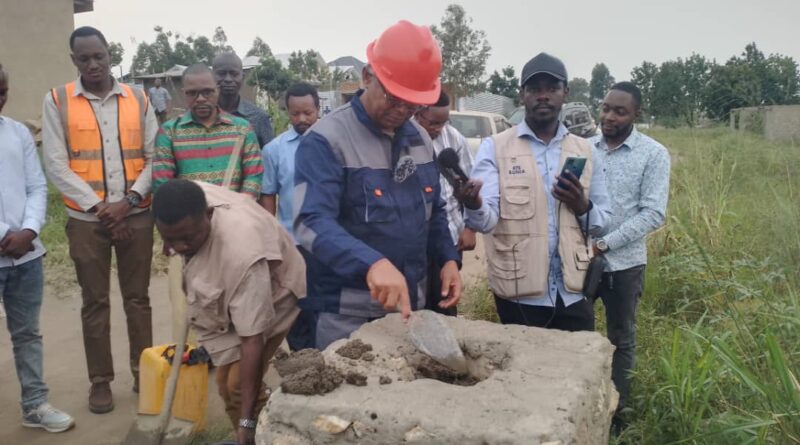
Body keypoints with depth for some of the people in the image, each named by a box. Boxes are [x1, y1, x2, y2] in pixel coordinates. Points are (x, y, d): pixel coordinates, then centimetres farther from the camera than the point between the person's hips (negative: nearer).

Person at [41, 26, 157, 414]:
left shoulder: (138, 100, 5)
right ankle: (100, 380, 17)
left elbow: (155, 157, 2)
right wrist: (98, 206, -12)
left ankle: (143, 370, 21)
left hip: (137, 216, 1)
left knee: (137, 297, 9)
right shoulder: (57, 101, 0)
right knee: (95, 302, 6)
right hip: (86, 219, -1)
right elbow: (56, 165, -5)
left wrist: (131, 200, -11)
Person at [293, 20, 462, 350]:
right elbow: (312, 222, -28)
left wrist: (448, 259, 1)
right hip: (346, 315, -6)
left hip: (410, 305, 7)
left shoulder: (420, 138, 6)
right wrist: (372, 263, -42)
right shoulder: (326, 140, -16)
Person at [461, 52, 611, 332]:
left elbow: (602, 221, 10)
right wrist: (473, 205, -38)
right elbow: (487, 219, -15)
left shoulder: (584, 151, 8)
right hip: (519, 293, -3)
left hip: (573, 292, 3)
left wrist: (583, 207, -12)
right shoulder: (495, 147, -3)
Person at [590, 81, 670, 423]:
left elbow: (652, 214, -12)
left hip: (623, 262, -2)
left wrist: (605, 244, -19)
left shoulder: (653, 154, -6)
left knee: (621, 338, 13)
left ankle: (616, 408, 29)